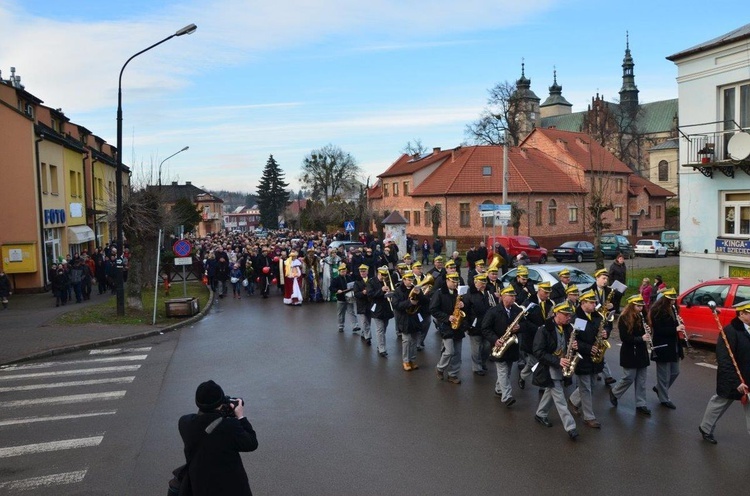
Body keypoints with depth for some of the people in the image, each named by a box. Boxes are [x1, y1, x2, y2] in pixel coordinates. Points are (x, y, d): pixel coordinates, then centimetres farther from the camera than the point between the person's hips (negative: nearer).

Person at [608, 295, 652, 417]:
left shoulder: (641, 317, 8)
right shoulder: (624, 319, -12)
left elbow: (645, 333, 15)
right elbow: (624, 338, -17)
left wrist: (648, 333, -8)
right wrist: (641, 338, -23)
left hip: (641, 352, 6)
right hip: (630, 353, -6)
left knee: (641, 380, 8)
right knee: (629, 378, -2)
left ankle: (641, 405, 15)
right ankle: (614, 392, 23)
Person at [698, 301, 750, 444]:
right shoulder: (730, 331, -20)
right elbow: (724, 360, -22)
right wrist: (736, 382, -24)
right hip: (731, 380, -7)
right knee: (719, 404, 13)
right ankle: (706, 428, 34)